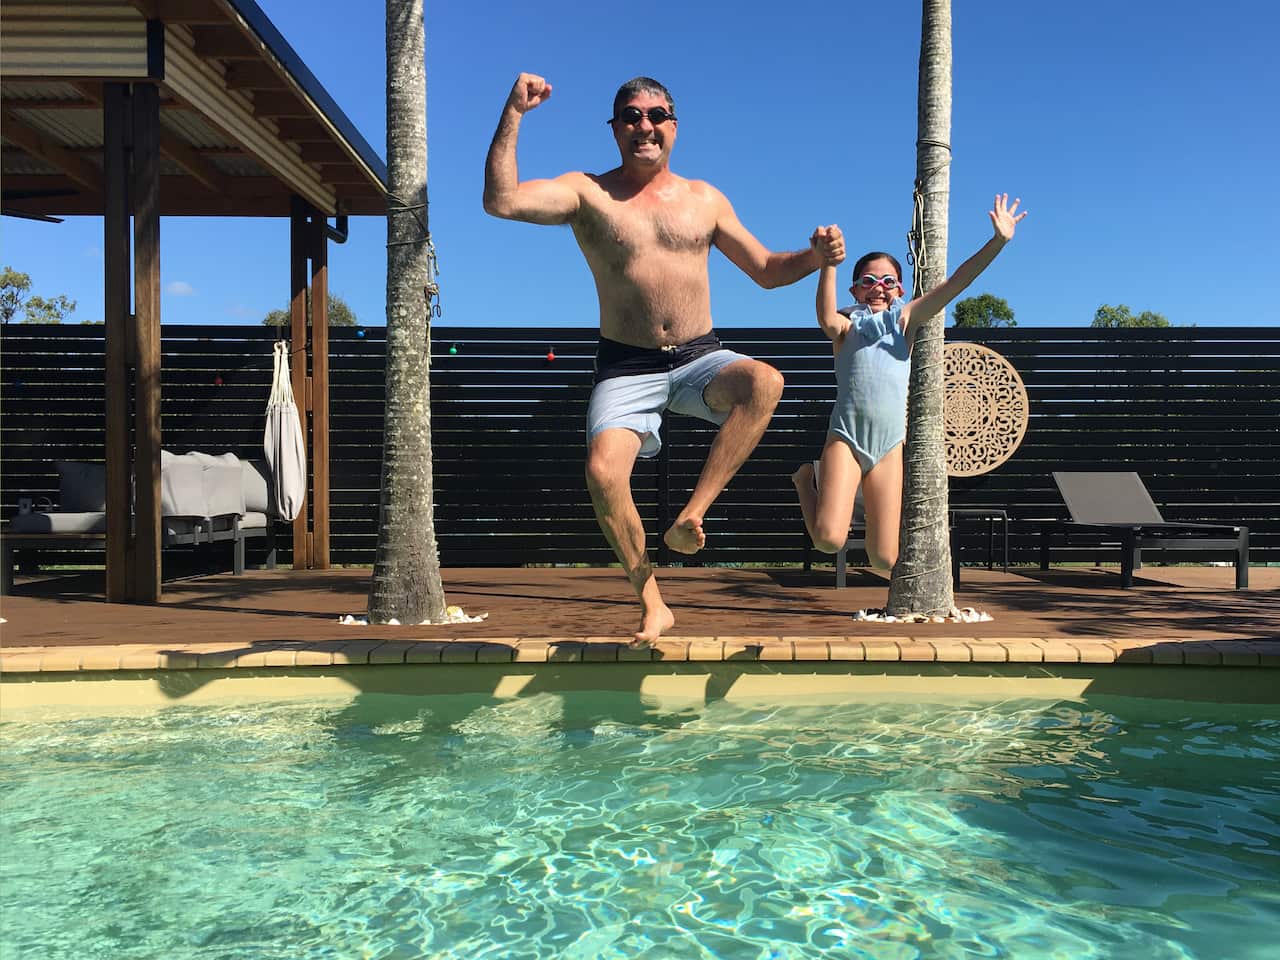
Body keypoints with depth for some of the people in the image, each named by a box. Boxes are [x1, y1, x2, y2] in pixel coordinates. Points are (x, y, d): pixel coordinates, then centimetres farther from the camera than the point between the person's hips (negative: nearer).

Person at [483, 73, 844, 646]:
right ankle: (651, 603, -2)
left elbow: (766, 270, 16)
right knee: (603, 470, -23)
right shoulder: (586, 192, 2)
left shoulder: (704, 200, 11)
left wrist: (814, 258, -3)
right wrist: (513, 115, -18)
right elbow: (502, 201, -14)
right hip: (626, 367, -1)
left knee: (764, 382, -31)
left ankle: (690, 517, -23)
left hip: (699, 359, 2)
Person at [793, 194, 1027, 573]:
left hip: (890, 443, 3)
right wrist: (828, 264, -31)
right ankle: (808, 479, 11)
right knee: (829, 539, -21)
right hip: (846, 435, -3)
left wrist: (999, 240, -8)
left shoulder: (906, 320, 13)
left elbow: (954, 284, 2)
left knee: (884, 559, 0)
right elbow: (827, 320, -18)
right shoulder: (847, 326, 7)